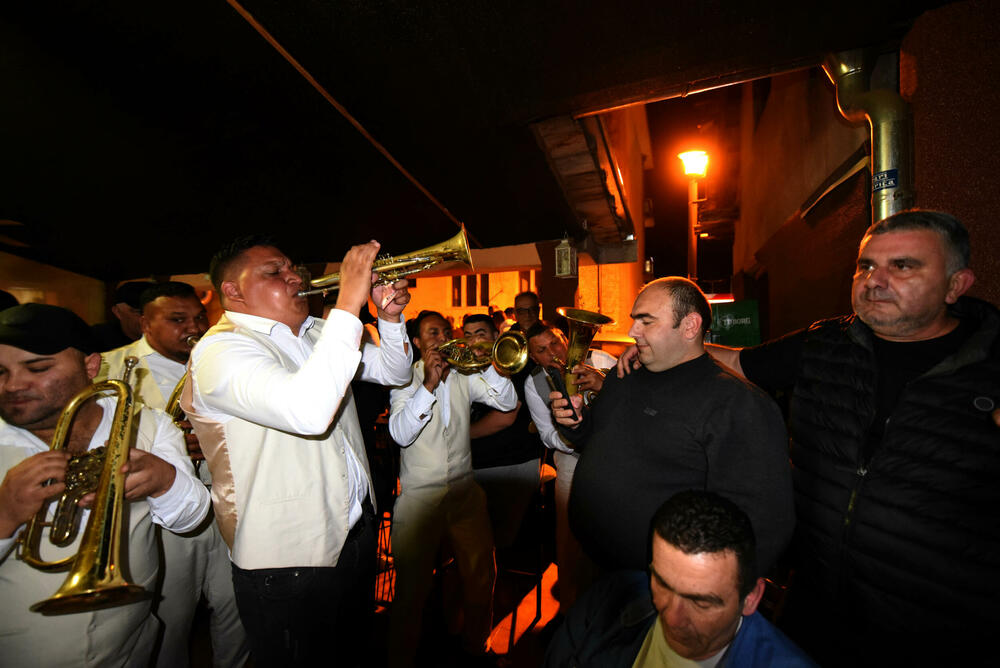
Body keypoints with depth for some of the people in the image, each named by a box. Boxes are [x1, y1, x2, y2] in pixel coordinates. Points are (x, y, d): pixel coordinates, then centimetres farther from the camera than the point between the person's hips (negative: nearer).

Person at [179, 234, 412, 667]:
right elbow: (308, 412, -40)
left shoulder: (315, 334, 5)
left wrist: (390, 319, -8)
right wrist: (349, 301, -36)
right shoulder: (220, 349, -20)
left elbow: (395, 372, 11)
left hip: (356, 531, 8)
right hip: (287, 559, -7)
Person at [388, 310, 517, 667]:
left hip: (464, 492, 4)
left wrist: (487, 364, -17)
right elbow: (400, 433, -18)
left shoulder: (465, 376, 5)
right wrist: (429, 384, -27)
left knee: (481, 576, 13)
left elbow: (508, 402, -4)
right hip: (419, 496, -3)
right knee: (412, 586, 9)